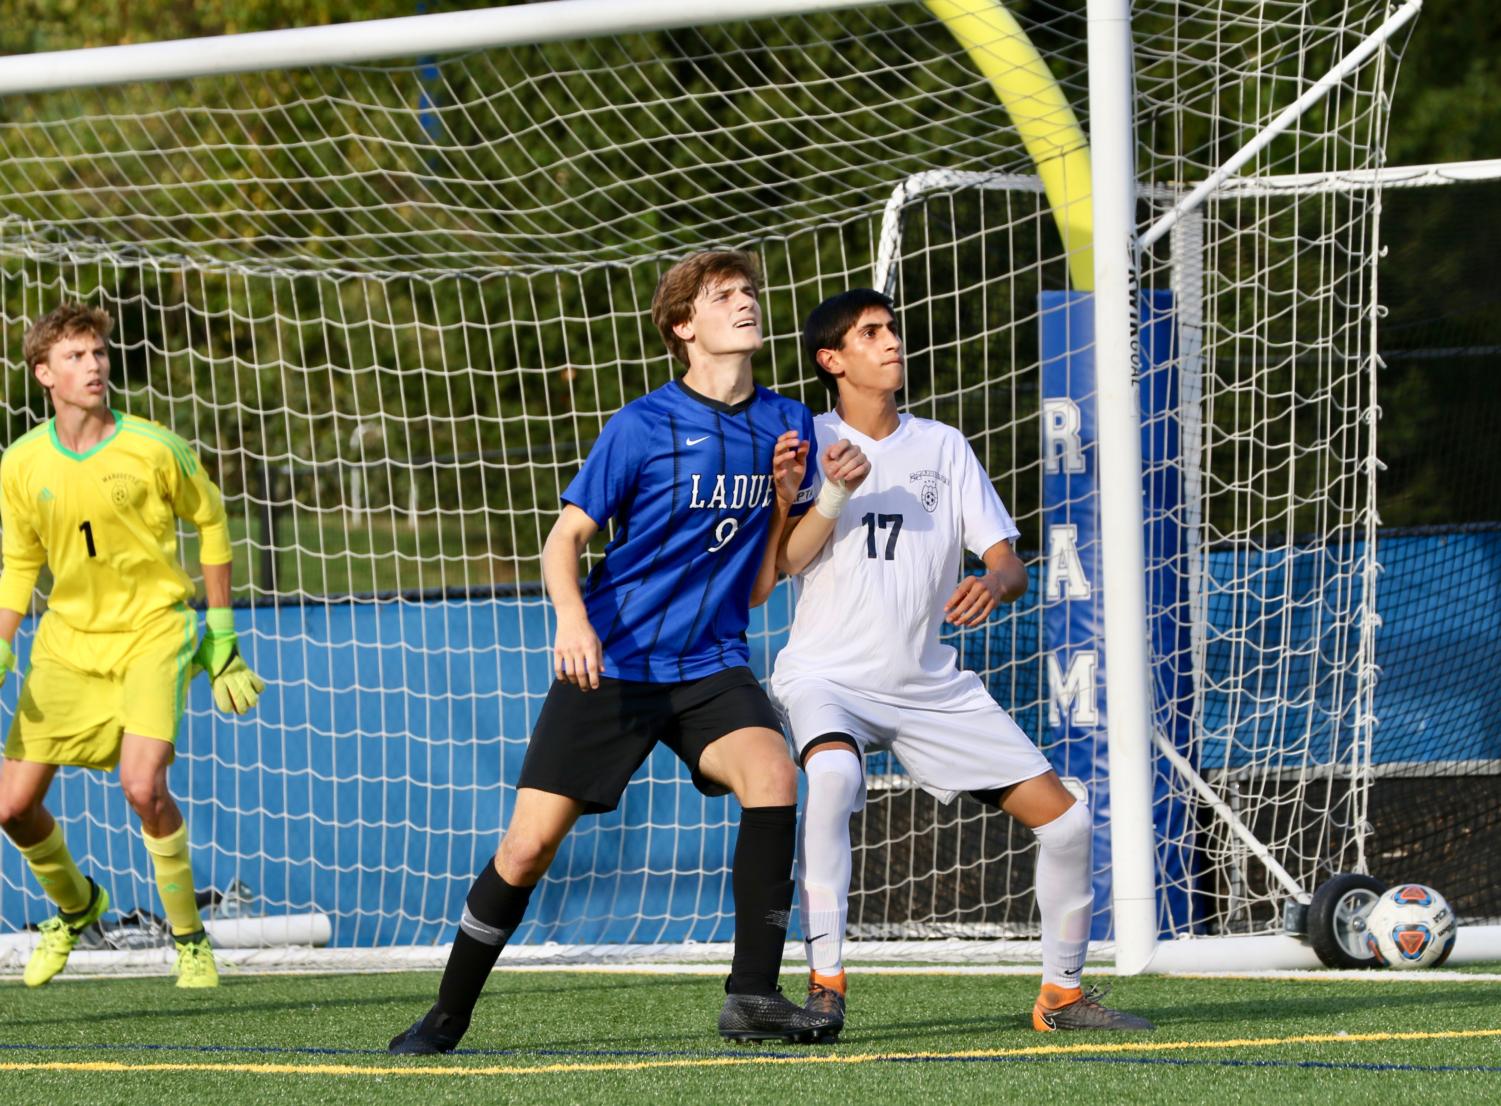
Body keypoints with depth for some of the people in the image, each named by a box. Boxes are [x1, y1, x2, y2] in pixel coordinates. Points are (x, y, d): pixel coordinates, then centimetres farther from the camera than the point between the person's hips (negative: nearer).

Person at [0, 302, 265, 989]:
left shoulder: (152, 449, -11)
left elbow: (210, 522, 4)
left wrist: (220, 632, 5)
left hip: (152, 630, -4)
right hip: (67, 638, 4)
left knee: (142, 785, -24)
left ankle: (189, 938, -4)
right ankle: (75, 906, 33)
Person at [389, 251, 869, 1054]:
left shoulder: (786, 426, 6)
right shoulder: (643, 427, -6)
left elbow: (759, 588, 10)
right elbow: (564, 539, -4)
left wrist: (790, 500, -6)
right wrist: (572, 619, -23)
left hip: (711, 666, 3)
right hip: (612, 666, -3)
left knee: (773, 777, -27)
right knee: (529, 845, -5)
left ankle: (752, 996, -21)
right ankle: (447, 1018, 16)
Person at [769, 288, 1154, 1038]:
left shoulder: (944, 447, 10)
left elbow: (1010, 566, 5)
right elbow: (779, 564, -13)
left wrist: (994, 584, -18)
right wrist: (833, 494, -29)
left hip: (932, 686, 4)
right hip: (827, 676, -4)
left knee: (1064, 817, -3)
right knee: (832, 774, -38)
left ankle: (1062, 994, 15)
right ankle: (824, 984, -32)